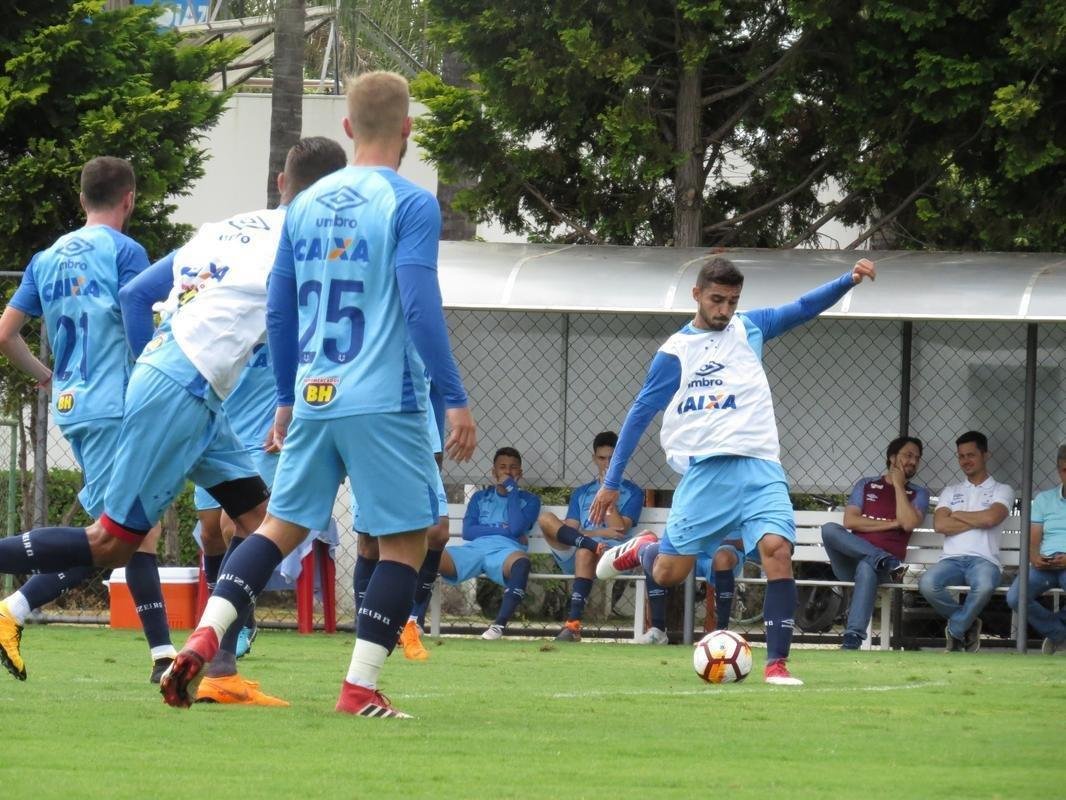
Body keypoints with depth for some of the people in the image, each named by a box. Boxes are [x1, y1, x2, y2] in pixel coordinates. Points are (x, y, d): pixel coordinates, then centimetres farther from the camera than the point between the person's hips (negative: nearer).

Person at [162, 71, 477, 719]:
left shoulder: (306, 205, 11)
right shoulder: (411, 205, -8)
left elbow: (279, 312, 15)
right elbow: (421, 308, -15)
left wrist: (287, 399, 26)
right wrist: (455, 400, -12)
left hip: (312, 399, 6)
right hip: (385, 405, -6)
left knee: (283, 526, 14)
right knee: (406, 540, 4)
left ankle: (203, 640, -5)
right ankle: (361, 689, -1)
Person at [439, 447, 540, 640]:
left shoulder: (529, 500, 22)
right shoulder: (480, 497, 29)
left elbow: (517, 528, 0)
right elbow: (467, 531, 12)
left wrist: (511, 489, 8)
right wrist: (503, 529, 2)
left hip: (505, 550, -2)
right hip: (474, 548, 2)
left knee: (521, 561, -41)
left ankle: (499, 624, -49)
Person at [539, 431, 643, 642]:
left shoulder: (632, 492, 15)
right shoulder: (581, 493, 25)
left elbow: (620, 531, 0)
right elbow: (568, 531, 10)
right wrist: (600, 533, -6)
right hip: (574, 556, 4)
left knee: (585, 552, -40)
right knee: (546, 518, -18)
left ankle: (573, 624, -50)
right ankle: (596, 545, -35)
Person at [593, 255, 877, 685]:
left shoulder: (748, 327, 13)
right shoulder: (674, 353, 3)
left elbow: (803, 308, 6)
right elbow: (640, 413, 5)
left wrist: (848, 280, -12)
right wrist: (611, 483, 5)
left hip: (760, 468, 2)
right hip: (706, 470, -2)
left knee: (778, 550, -19)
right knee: (669, 573, -2)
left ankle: (777, 663, -15)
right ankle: (639, 550, 35)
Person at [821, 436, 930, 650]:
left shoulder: (918, 494, 16)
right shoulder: (866, 485, 20)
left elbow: (908, 523, -5)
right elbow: (849, 521, 4)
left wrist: (898, 485, 3)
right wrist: (891, 524, -1)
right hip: (851, 562, 2)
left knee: (867, 568, -41)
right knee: (829, 529, -29)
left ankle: (854, 637, -50)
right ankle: (886, 561, -35)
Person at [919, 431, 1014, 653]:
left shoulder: (1001, 491, 13)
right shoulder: (951, 491, 22)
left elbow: (991, 518, -9)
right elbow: (940, 525, 4)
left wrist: (958, 515, 5)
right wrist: (977, 521, 1)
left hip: (984, 559, -3)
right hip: (952, 559, 3)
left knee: (984, 586, -41)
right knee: (927, 583, -33)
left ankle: (955, 630, -10)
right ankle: (967, 623, -3)